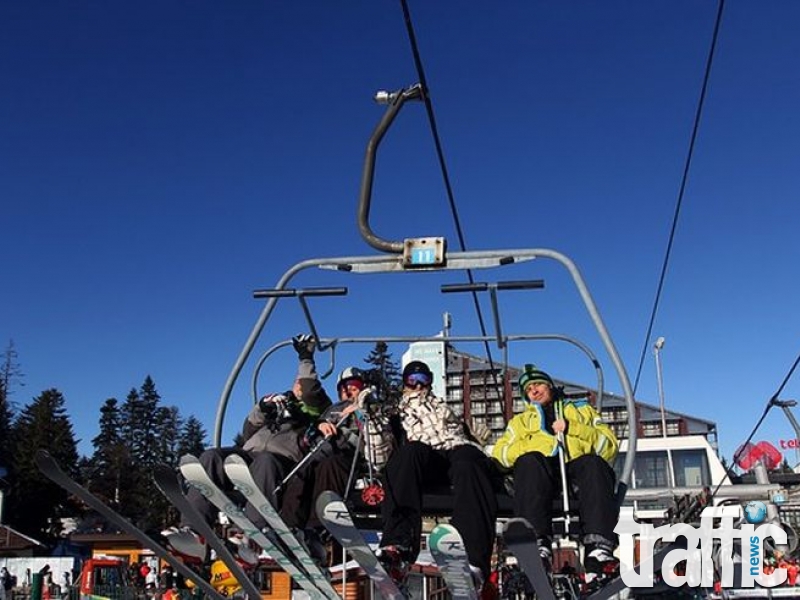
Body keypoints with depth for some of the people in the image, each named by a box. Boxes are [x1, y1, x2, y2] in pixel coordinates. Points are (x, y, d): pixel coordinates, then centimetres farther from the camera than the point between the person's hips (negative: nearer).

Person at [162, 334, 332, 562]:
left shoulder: (312, 409, 24)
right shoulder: (276, 403, 36)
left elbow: (311, 391, 0)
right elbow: (248, 433, 25)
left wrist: (306, 359, 7)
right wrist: (261, 409, 9)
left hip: (283, 460, -5)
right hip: (248, 454, 5)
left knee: (265, 461, -40)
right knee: (211, 457, -25)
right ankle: (193, 531, -42)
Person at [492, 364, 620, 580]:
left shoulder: (583, 410, 34)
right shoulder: (520, 420, 37)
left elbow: (610, 446, 16)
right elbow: (499, 453, 17)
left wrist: (572, 428, 2)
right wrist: (532, 444, 0)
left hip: (579, 463, 0)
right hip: (541, 464, 0)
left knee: (594, 463, -35)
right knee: (529, 462, -35)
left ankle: (598, 550, -51)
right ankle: (538, 546, -51)